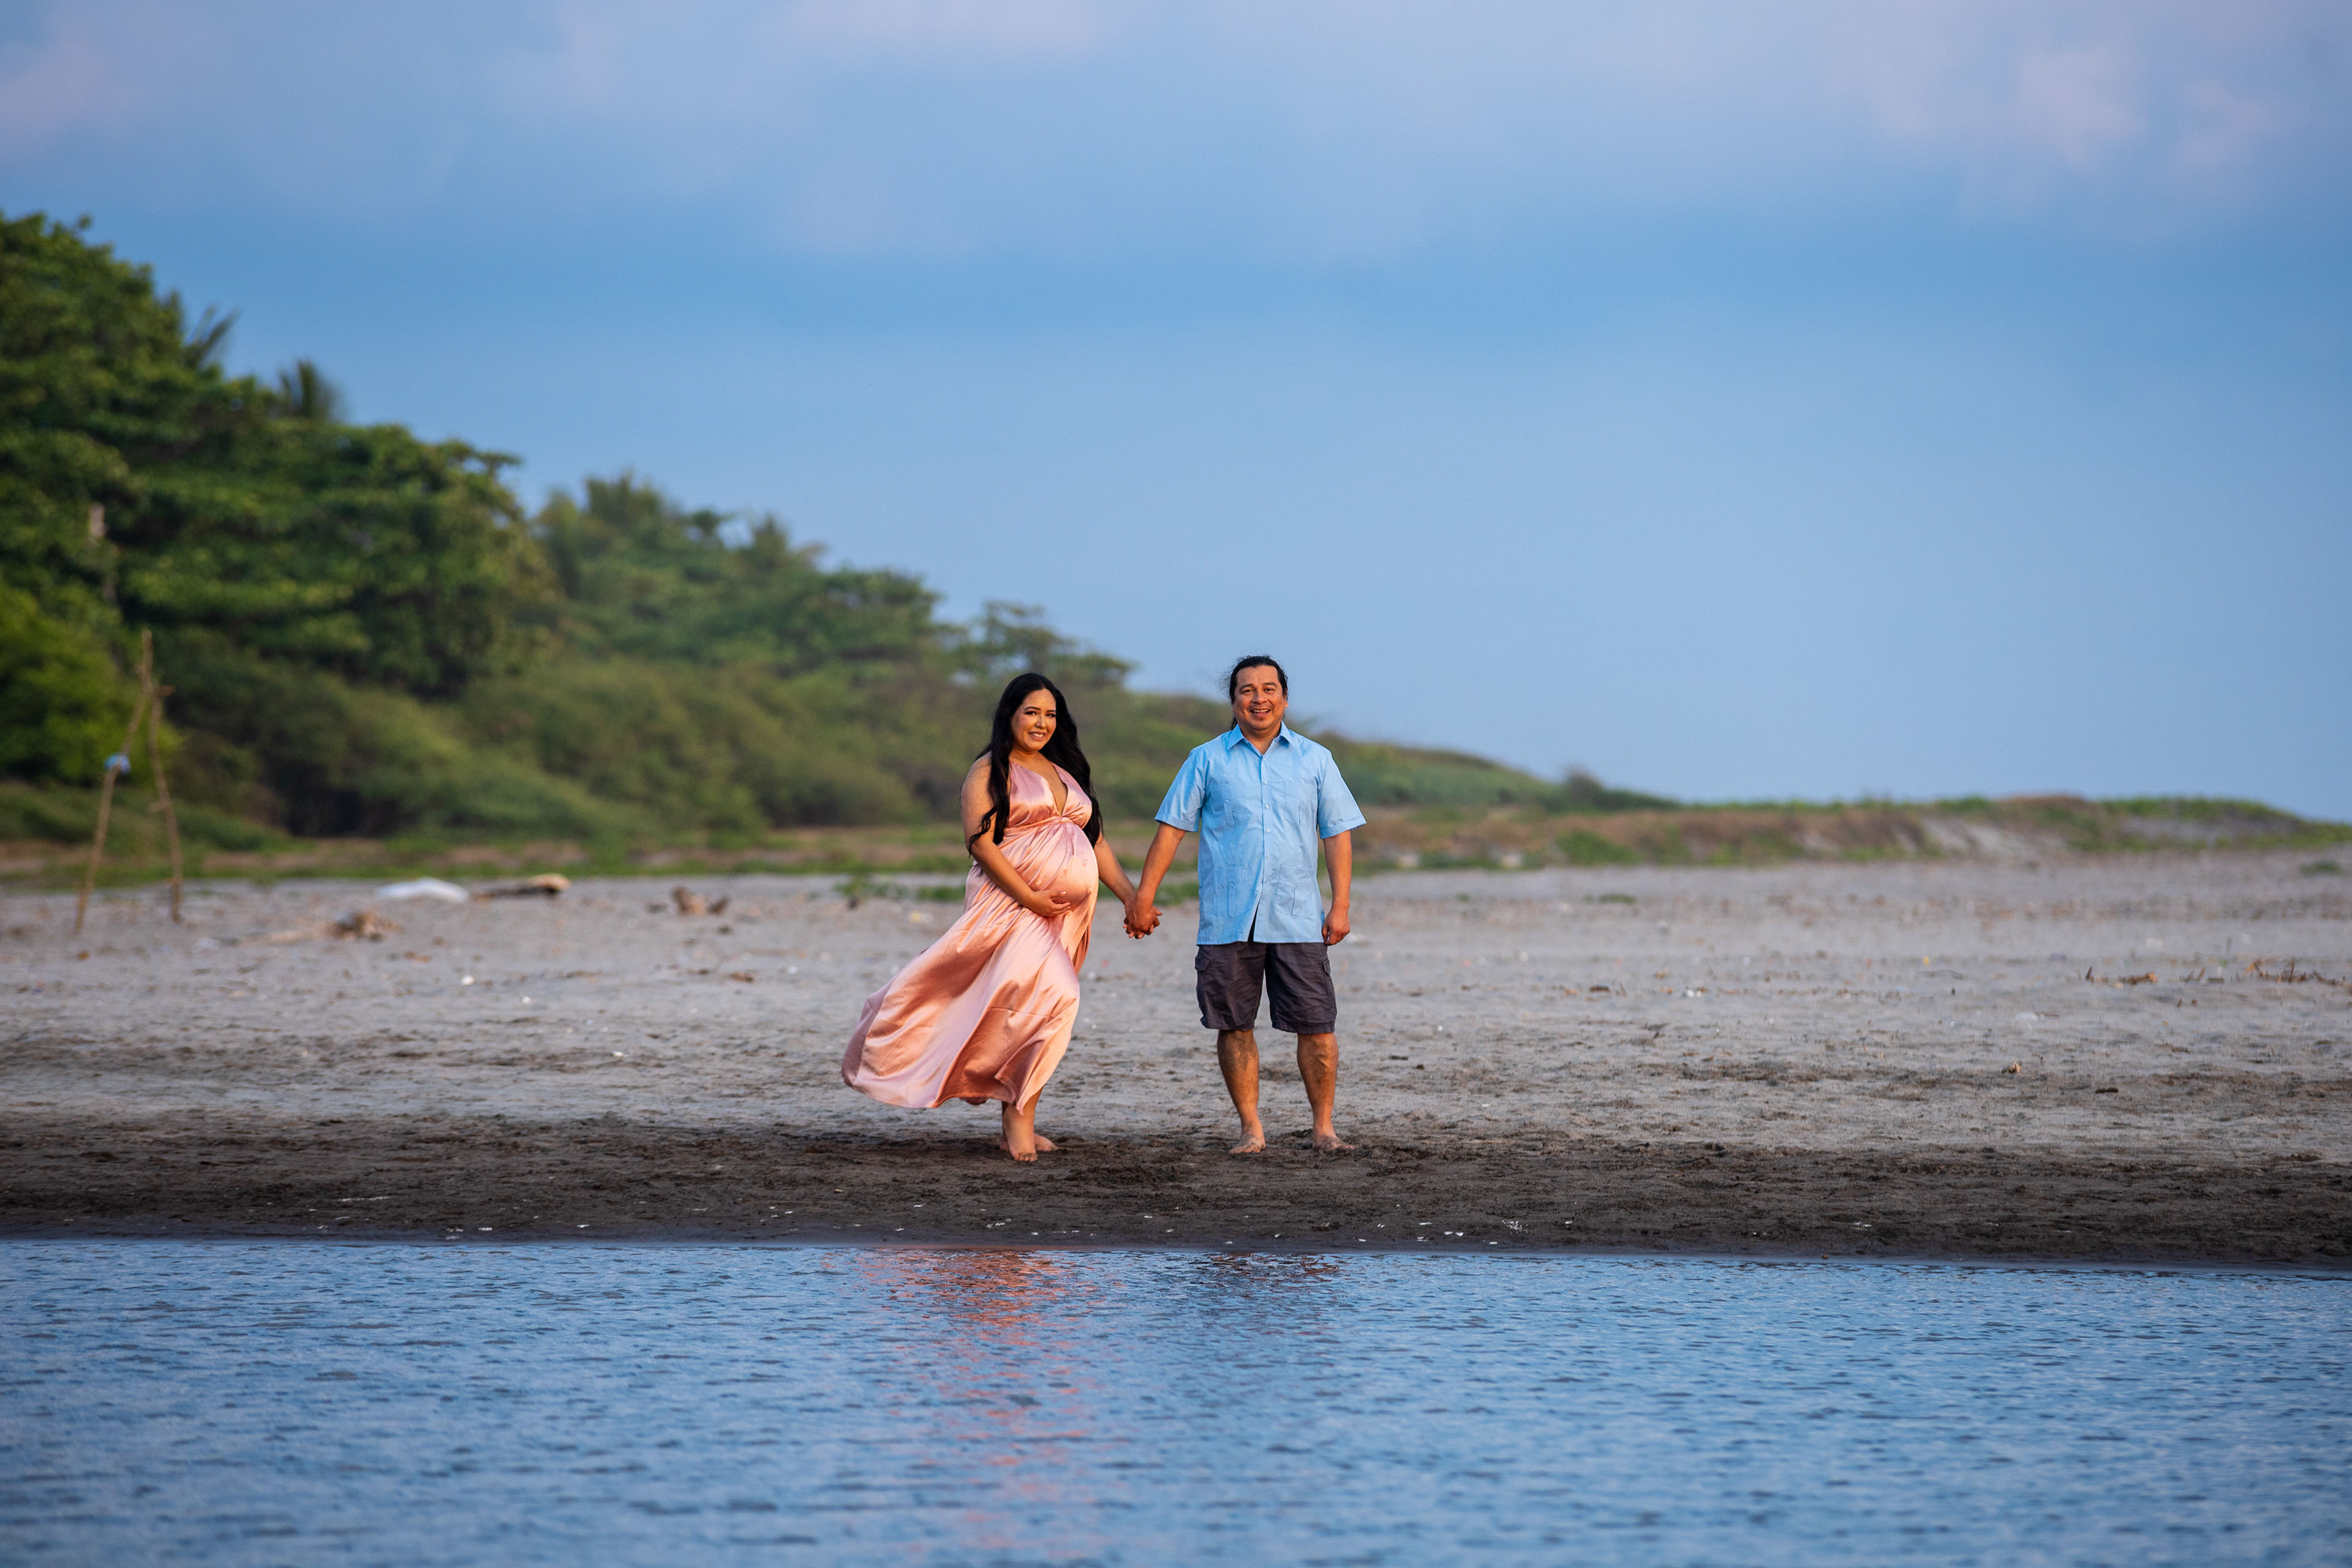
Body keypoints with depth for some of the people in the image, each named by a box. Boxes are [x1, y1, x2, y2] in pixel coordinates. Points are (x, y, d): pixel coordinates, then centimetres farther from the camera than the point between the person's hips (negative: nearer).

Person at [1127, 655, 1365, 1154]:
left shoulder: (1314, 760, 10)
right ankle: (1251, 1128, 9)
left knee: (1316, 1026, -4)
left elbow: (1338, 833, 9)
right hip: (1227, 921, 0)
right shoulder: (1207, 760, 8)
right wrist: (1143, 896, 0)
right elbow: (1171, 827, 6)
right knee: (1234, 1025, 1)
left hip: (1297, 920, 0)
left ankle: (1323, 1127, 4)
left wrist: (1340, 906, 1)